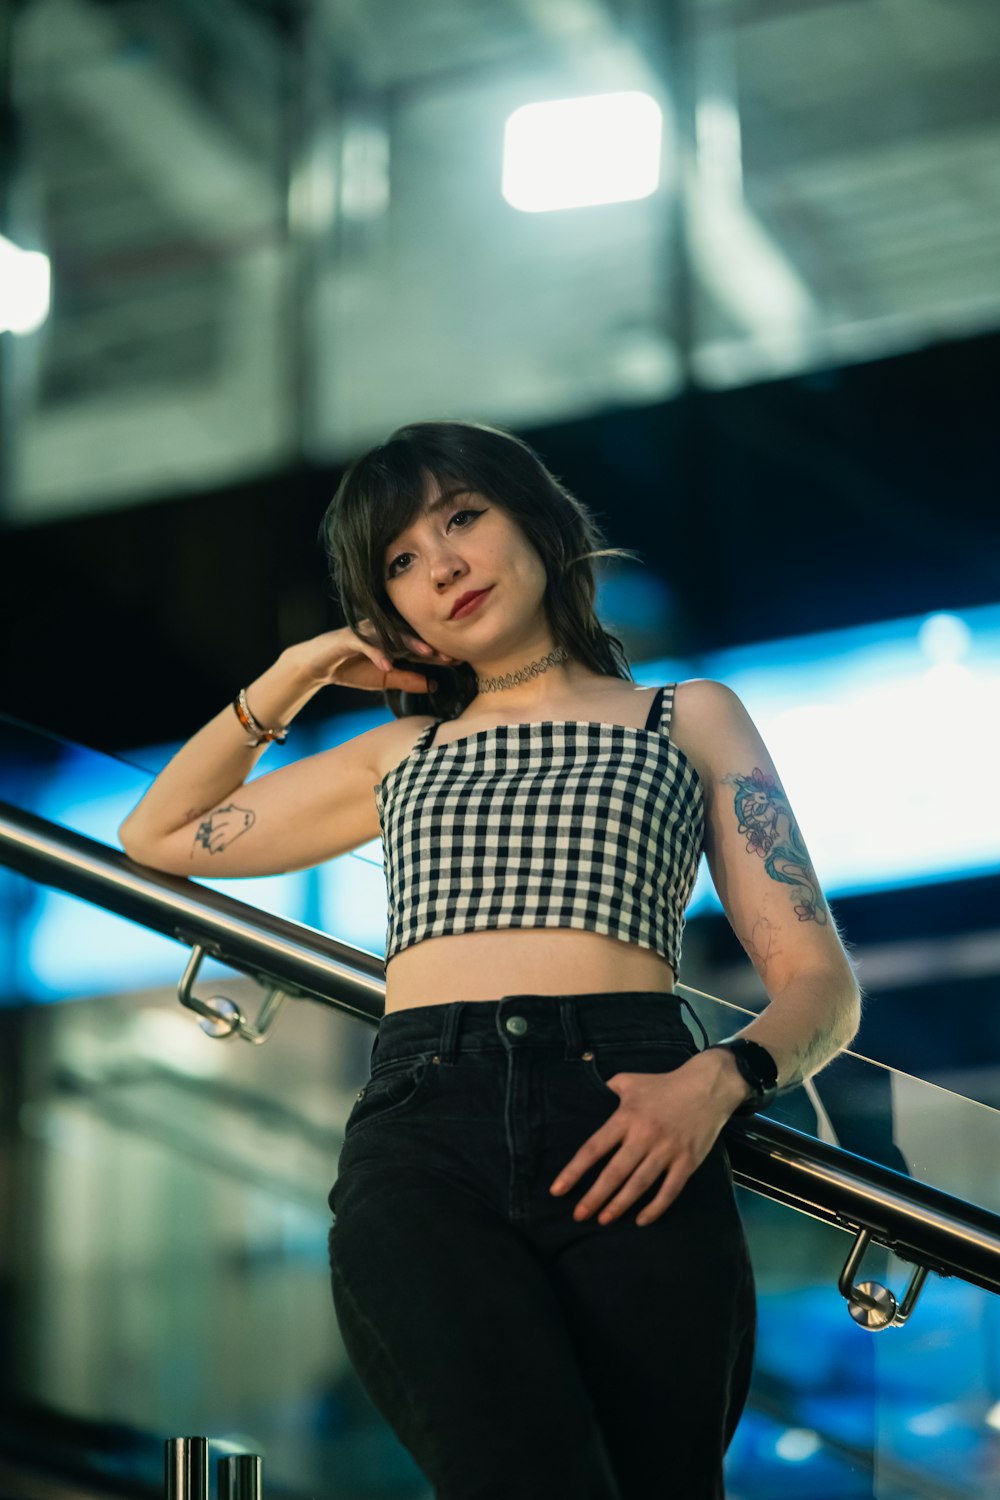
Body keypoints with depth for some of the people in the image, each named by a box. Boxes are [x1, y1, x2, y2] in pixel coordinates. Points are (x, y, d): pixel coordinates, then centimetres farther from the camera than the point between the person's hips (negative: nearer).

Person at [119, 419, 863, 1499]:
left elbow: (819, 981, 13)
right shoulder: (400, 755, 31)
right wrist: (298, 673, 30)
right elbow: (158, 834, 40)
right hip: (420, 1138, 0)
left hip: (628, 1136, 0)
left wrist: (718, 1079, -8)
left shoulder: (689, 718, 22)